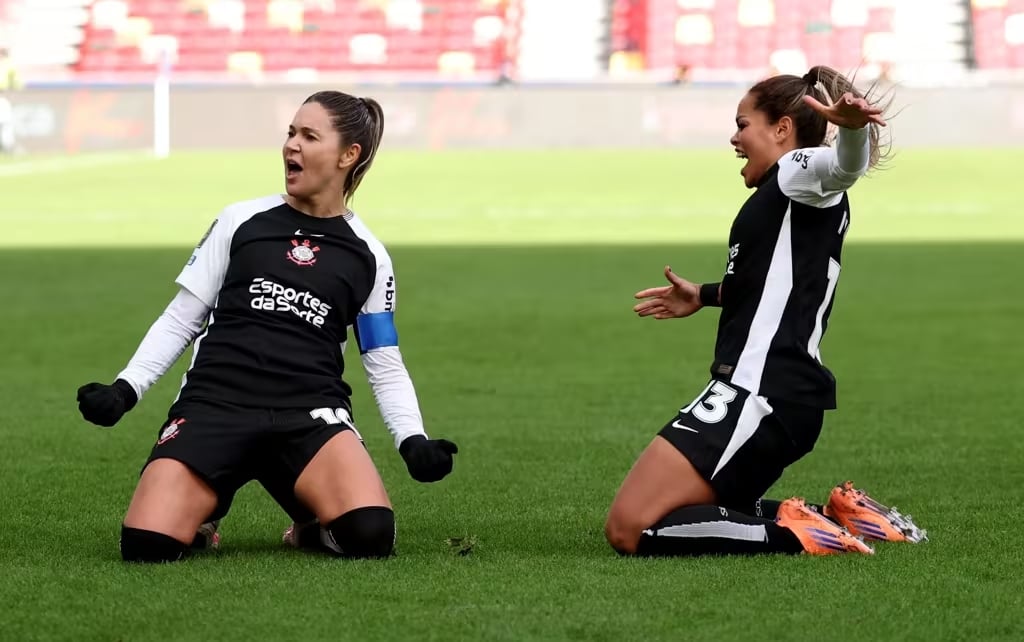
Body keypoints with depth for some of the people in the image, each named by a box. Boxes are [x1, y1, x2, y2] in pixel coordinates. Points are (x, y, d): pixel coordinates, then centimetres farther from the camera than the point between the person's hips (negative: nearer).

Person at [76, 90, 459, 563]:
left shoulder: (367, 256, 10)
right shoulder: (241, 222, 8)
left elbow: (385, 365, 15)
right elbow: (180, 320, 12)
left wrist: (413, 442, -2)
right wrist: (124, 390, 0)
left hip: (310, 414, 0)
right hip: (215, 403, 0)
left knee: (371, 534, -29)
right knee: (146, 544, -24)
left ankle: (316, 523, 7)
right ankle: (204, 509, 11)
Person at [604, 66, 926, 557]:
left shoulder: (799, 172, -5)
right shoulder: (782, 199, 24)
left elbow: (846, 164, -31)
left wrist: (853, 126, -52)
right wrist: (705, 296, 51)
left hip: (758, 395, -11)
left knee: (630, 530, -16)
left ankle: (799, 534, -17)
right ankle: (834, 517, 10)